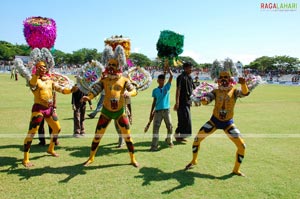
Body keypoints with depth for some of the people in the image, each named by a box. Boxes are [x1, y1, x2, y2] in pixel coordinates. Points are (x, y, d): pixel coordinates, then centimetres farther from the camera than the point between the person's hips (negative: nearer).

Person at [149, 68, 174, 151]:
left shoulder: (167, 87, 5)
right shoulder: (155, 90, 6)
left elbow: (171, 76, -3)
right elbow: (154, 101, 11)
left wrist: (168, 69, -1)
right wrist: (151, 112, 9)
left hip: (166, 110, 0)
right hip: (158, 111, 0)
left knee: (170, 126, 4)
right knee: (155, 127, -6)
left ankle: (169, 141, 27)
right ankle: (154, 145, -4)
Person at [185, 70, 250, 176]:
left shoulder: (234, 91, -5)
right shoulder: (216, 91, -2)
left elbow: (245, 93, -25)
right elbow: (207, 99, -19)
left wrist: (243, 84, -47)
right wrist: (204, 100, -44)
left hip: (228, 123, -1)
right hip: (214, 120, 1)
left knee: (242, 145, -8)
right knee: (197, 138, -4)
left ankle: (236, 169, 15)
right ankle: (194, 161, 21)